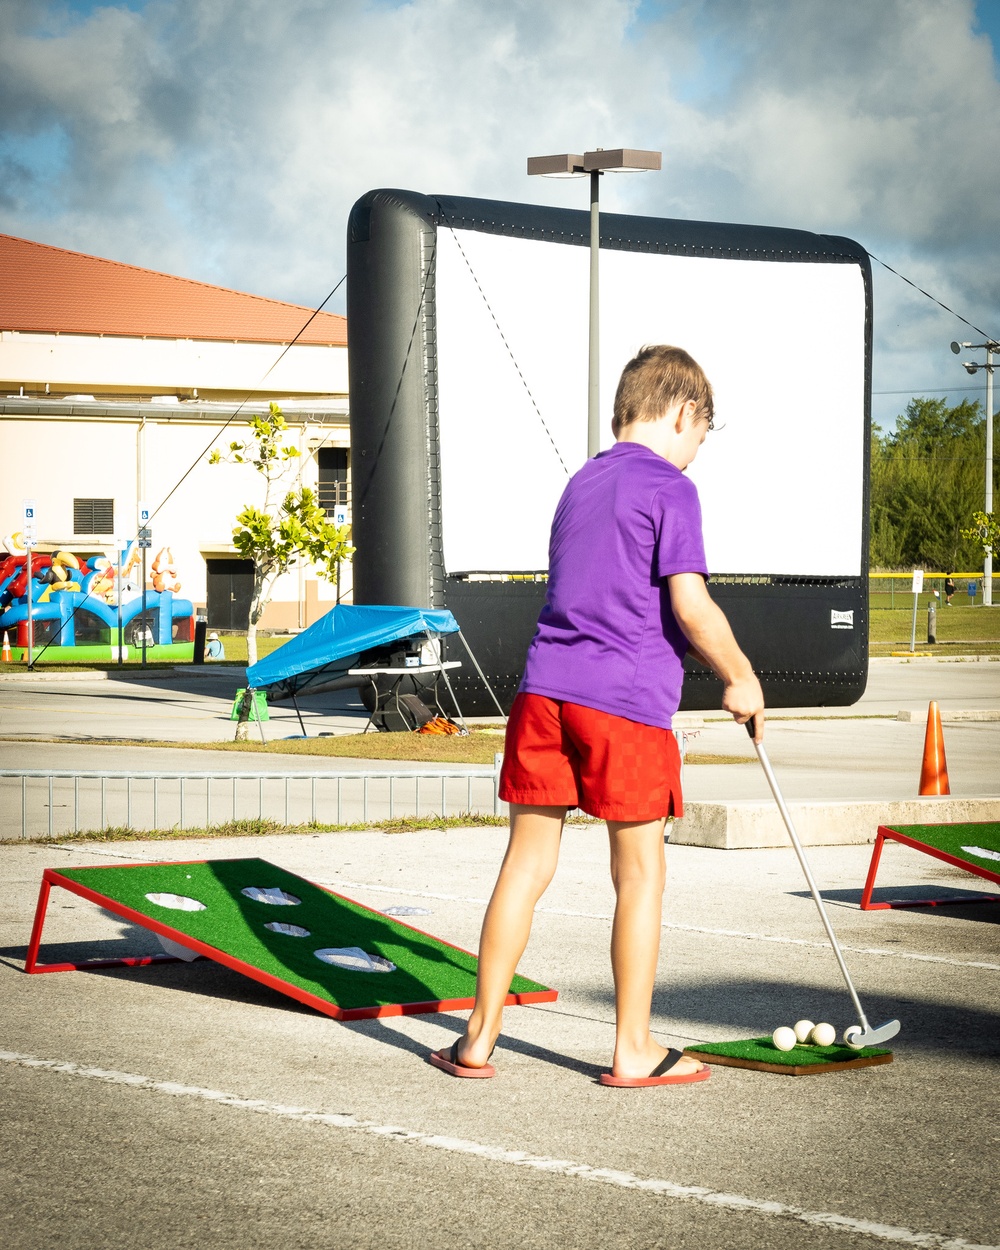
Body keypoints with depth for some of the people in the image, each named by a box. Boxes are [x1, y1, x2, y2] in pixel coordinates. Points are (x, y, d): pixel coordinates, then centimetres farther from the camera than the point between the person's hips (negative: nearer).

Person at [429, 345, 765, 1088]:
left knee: (528, 861, 9)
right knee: (641, 871, 5)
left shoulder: (581, 483, 19)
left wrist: (703, 658, 29)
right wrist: (740, 678, 2)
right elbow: (690, 606, -13)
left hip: (545, 689, 6)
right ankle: (634, 1050, 11)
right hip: (625, 698, -6)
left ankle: (480, 1038, 11)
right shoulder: (669, 488, -4)